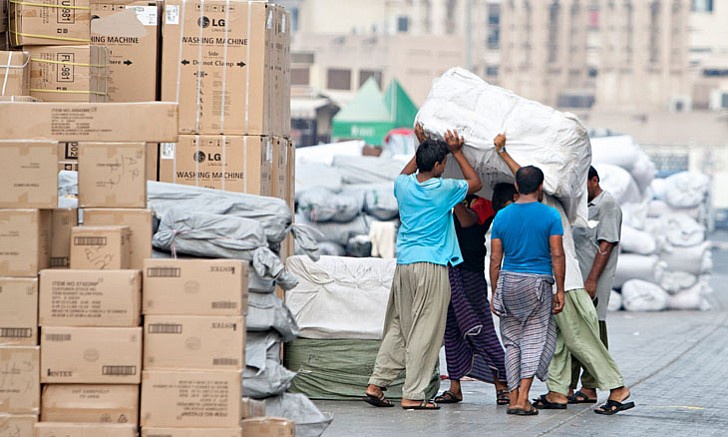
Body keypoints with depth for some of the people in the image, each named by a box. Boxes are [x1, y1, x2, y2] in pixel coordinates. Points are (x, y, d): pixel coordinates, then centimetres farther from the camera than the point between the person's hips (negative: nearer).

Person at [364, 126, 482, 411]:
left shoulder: (403, 185, 5)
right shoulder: (444, 189, -9)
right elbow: (475, 183, 10)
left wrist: (423, 148, 33)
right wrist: (457, 152, 14)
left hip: (404, 264, 6)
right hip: (432, 265, -6)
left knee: (398, 327, 14)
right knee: (425, 331, -3)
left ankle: (376, 384, 11)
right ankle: (413, 395, -4)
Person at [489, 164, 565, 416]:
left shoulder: (502, 216, 5)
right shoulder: (550, 216, -3)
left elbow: (495, 259, 5)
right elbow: (557, 255, -6)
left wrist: (495, 293, 11)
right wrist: (560, 290, 0)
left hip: (508, 282, 3)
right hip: (538, 282, -3)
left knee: (512, 341, 10)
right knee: (535, 340, 1)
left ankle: (514, 398, 8)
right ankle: (523, 398, -8)